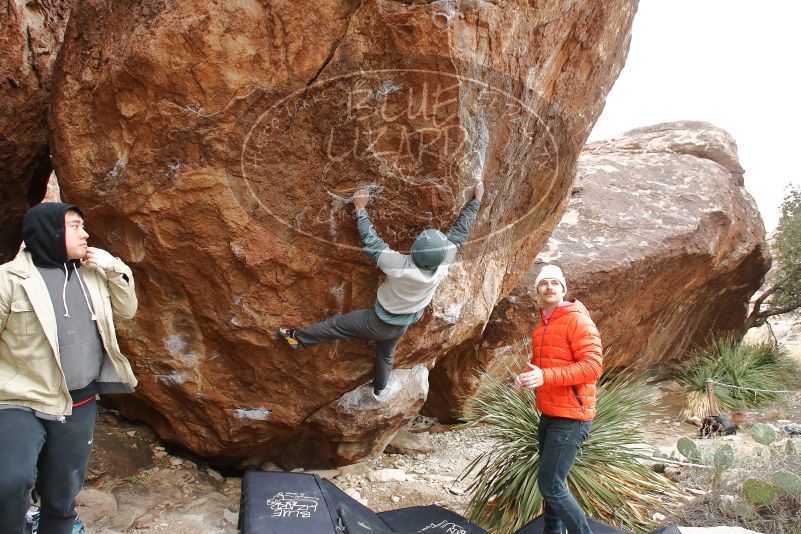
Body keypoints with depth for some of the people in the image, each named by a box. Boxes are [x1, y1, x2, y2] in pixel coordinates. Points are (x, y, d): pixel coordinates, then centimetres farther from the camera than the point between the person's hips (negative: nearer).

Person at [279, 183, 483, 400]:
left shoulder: (400, 266, -41)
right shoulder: (443, 264, -29)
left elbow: (371, 241, -29)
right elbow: (459, 232, -16)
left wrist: (361, 209, -18)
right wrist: (476, 200, -5)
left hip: (379, 321, -5)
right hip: (401, 325, 5)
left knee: (338, 324, 16)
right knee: (386, 355, 32)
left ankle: (298, 337, 35)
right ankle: (380, 390, 55)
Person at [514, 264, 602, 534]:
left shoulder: (577, 320, -12)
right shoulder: (540, 328, 13)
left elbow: (593, 366, -21)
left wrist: (546, 377, -28)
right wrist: (526, 376, 2)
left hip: (570, 417, -8)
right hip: (548, 415, 9)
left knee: (550, 485, -9)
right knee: (551, 482, 17)